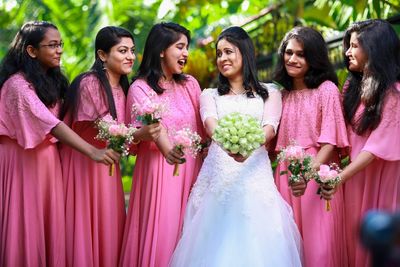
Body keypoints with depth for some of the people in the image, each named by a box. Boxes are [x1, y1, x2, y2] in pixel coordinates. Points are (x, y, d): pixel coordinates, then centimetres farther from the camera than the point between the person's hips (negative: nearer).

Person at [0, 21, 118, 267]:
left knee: (49, 223, 9)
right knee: (26, 224, 0)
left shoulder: (52, 79, 8)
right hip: (23, 161, -7)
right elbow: (50, 124, -27)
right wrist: (92, 151, -34)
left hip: (48, 158, 7)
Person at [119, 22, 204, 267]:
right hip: (159, 167, -4)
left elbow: (201, 128, 14)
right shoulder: (140, 88, -6)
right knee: (161, 230, -2)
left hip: (191, 167, 4)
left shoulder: (190, 84, 9)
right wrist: (166, 149, -43)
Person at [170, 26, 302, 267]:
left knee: (257, 243, -9)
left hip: (255, 173, -1)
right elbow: (211, 124, -5)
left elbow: (270, 127, -4)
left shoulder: (269, 92, 14)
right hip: (218, 176, 1)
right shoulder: (210, 95, 17)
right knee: (217, 244, -6)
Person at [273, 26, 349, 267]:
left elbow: (329, 141, -12)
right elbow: (277, 140, 14)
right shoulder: (283, 94, 13)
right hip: (286, 174, 5)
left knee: (318, 246, -3)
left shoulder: (327, 90, -5)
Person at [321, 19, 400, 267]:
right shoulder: (352, 86, 7)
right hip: (353, 174, 6)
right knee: (353, 233, 10)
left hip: (380, 176, -5)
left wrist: (340, 177, -25)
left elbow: (379, 144, -19)